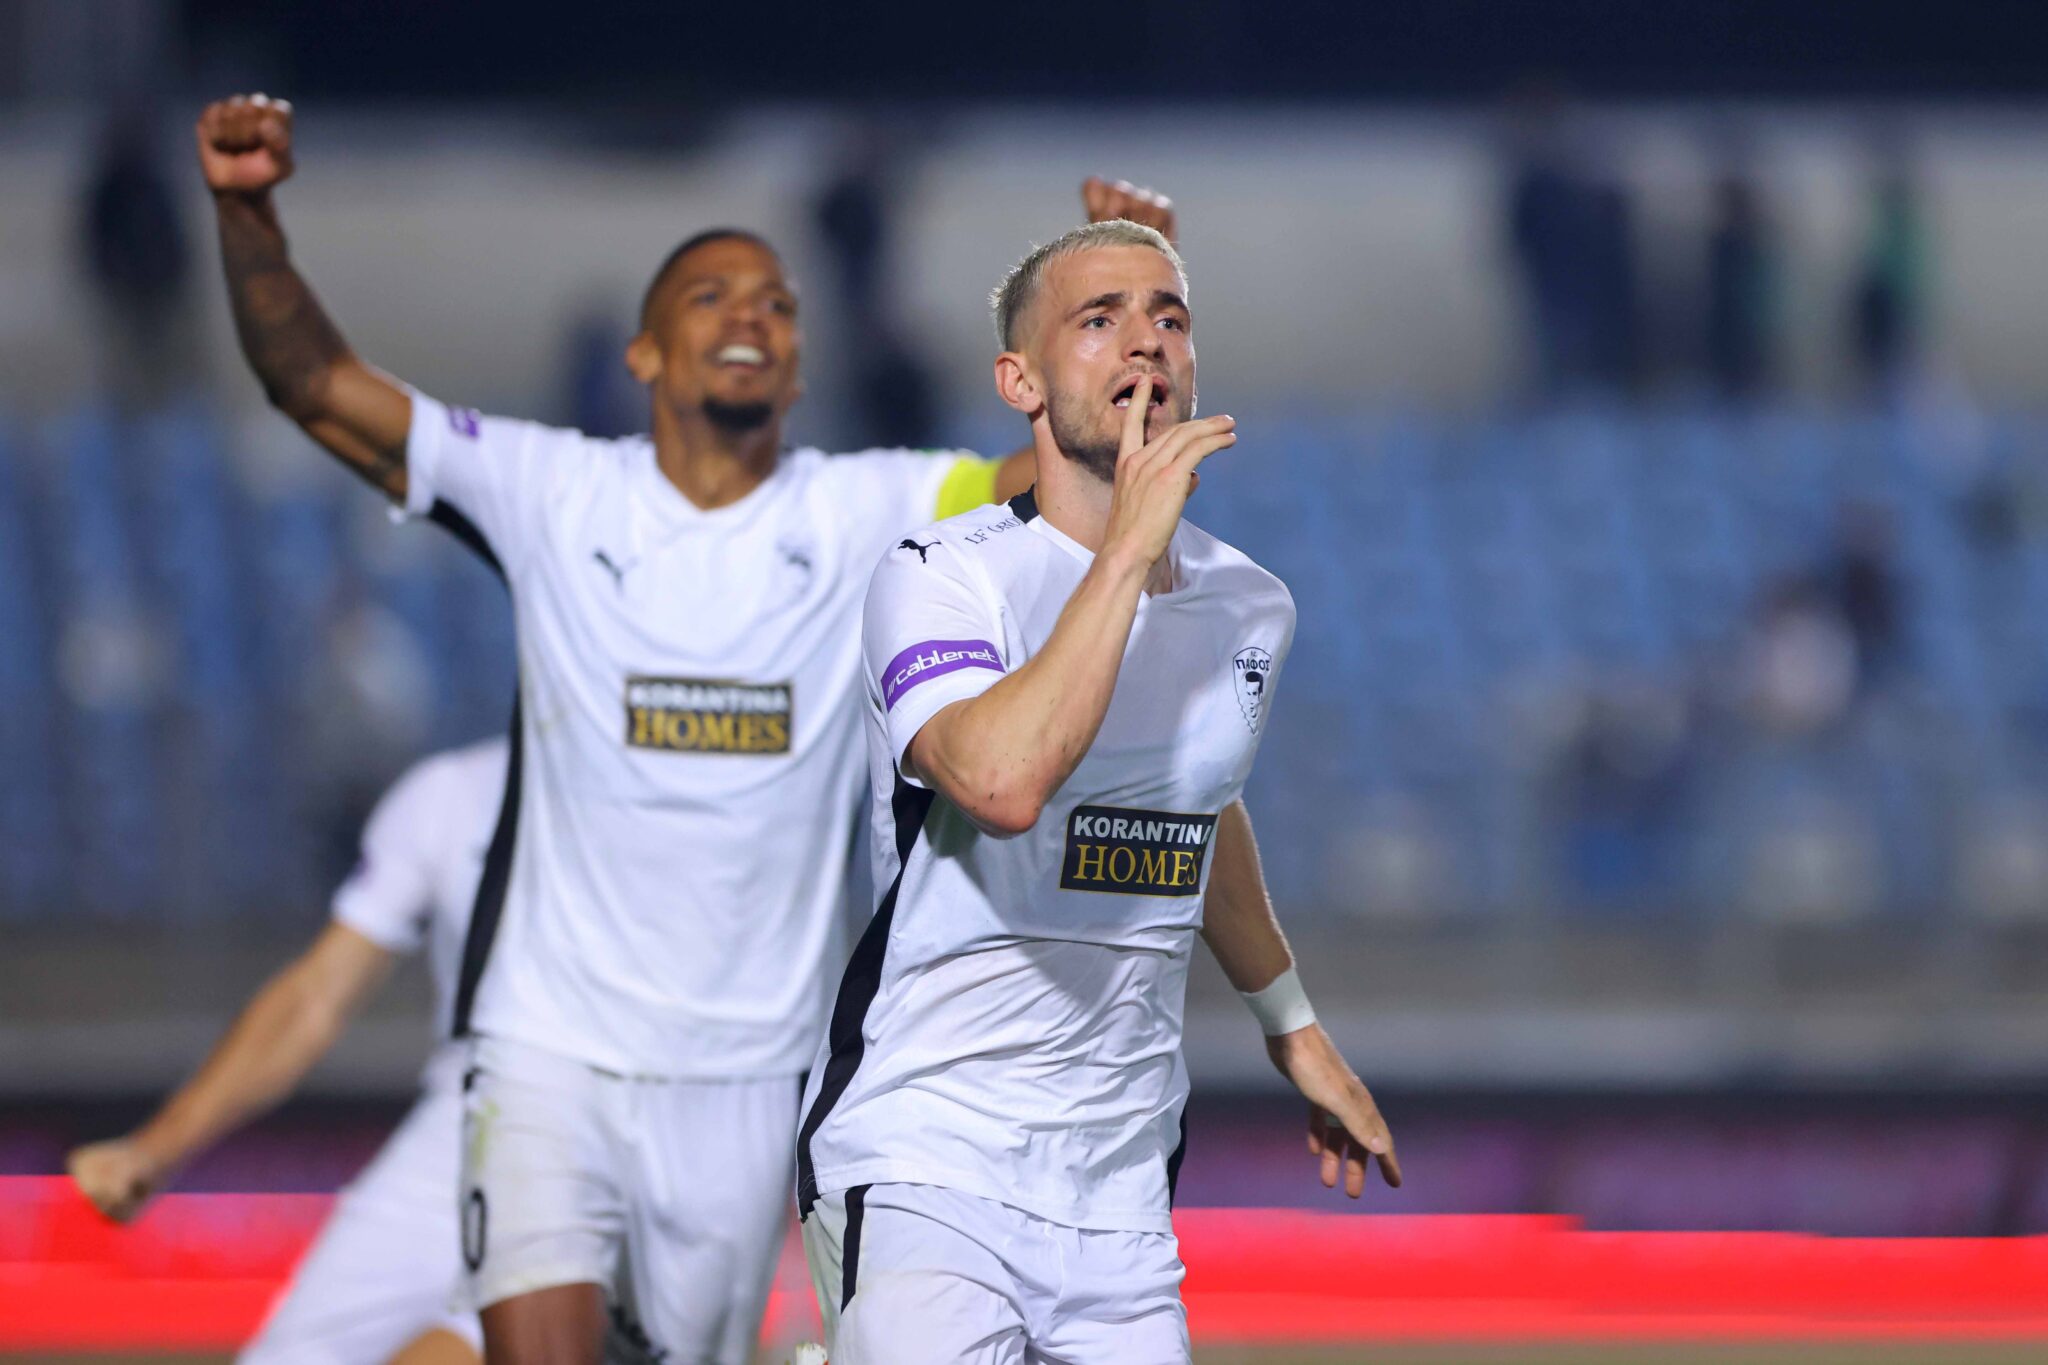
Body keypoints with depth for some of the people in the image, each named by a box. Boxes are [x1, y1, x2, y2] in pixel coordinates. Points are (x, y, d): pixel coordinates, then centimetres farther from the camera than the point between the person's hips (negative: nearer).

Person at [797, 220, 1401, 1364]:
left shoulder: (1252, 607, 9)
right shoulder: (944, 575, -10)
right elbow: (1005, 782, -31)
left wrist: (1295, 1030, 40)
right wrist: (1128, 549, -25)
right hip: (922, 1169, -6)